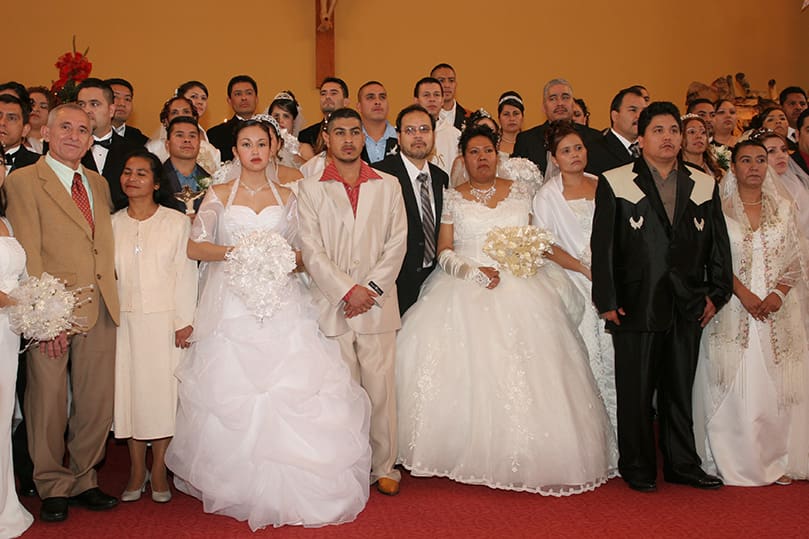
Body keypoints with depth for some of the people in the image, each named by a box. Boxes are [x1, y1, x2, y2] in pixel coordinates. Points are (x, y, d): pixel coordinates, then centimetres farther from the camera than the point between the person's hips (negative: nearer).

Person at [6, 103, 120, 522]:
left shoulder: (99, 184, 16)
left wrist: (111, 298, 5)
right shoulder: (23, 181, -2)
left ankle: (83, 481, 26)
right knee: (48, 405, 5)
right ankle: (53, 487, 21)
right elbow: (28, 255, -8)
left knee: (97, 404, 10)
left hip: (100, 312, 5)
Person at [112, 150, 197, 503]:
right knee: (130, 390, 6)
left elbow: (185, 274, -3)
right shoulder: (113, 224, 8)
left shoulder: (177, 222, -1)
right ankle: (136, 470, 17)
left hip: (165, 321, -2)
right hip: (125, 323, 3)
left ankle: (159, 470, 12)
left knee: (163, 391, 2)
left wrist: (184, 321, -8)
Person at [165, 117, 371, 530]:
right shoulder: (219, 194, 9)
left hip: (282, 306, 1)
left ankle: (290, 489, 2)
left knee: (292, 394, -7)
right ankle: (241, 486, 7)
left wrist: (282, 258, -9)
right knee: (232, 397, -5)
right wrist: (236, 251, -18)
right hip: (232, 306, -1)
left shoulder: (286, 197, 14)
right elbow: (195, 247, -2)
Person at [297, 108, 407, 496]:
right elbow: (311, 250, -1)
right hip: (332, 305, -1)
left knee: (381, 388, 3)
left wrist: (371, 289, -6)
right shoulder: (310, 189, 7)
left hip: (378, 305, 1)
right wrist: (348, 290, -10)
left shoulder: (388, 186, 12)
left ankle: (384, 466, 16)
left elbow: (397, 243, 5)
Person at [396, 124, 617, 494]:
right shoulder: (453, 198, 9)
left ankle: (524, 457, -4)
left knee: (521, 372, -11)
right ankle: (468, 452, -6)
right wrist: (474, 271, -13)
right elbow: (444, 252, 3)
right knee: (466, 369, -15)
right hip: (466, 292, 0)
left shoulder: (520, 192, 13)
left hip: (518, 290, 1)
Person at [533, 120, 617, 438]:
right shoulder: (547, 195, 2)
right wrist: (586, 269, -12)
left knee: (615, 354, -3)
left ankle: (619, 431, 9)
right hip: (575, 282, -3)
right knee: (586, 356, -8)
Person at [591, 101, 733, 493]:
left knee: (681, 390, 12)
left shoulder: (704, 185, 11)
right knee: (636, 391, 4)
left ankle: (682, 465, 24)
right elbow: (602, 245, -3)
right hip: (637, 305, -3)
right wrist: (607, 301, -8)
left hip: (688, 306, 3)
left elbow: (718, 244, 13)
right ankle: (637, 468, 17)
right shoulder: (614, 184, 0)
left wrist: (717, 293, 6)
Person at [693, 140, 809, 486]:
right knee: (734, 388, -2)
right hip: (733, 312, -3)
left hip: (778, 312, 3)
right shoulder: (721, 207, 1)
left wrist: (778, 294, -7)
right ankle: (735, 464, 8)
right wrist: (744, 294, -14)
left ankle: (774, 460, 15)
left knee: (776, 388, 4)